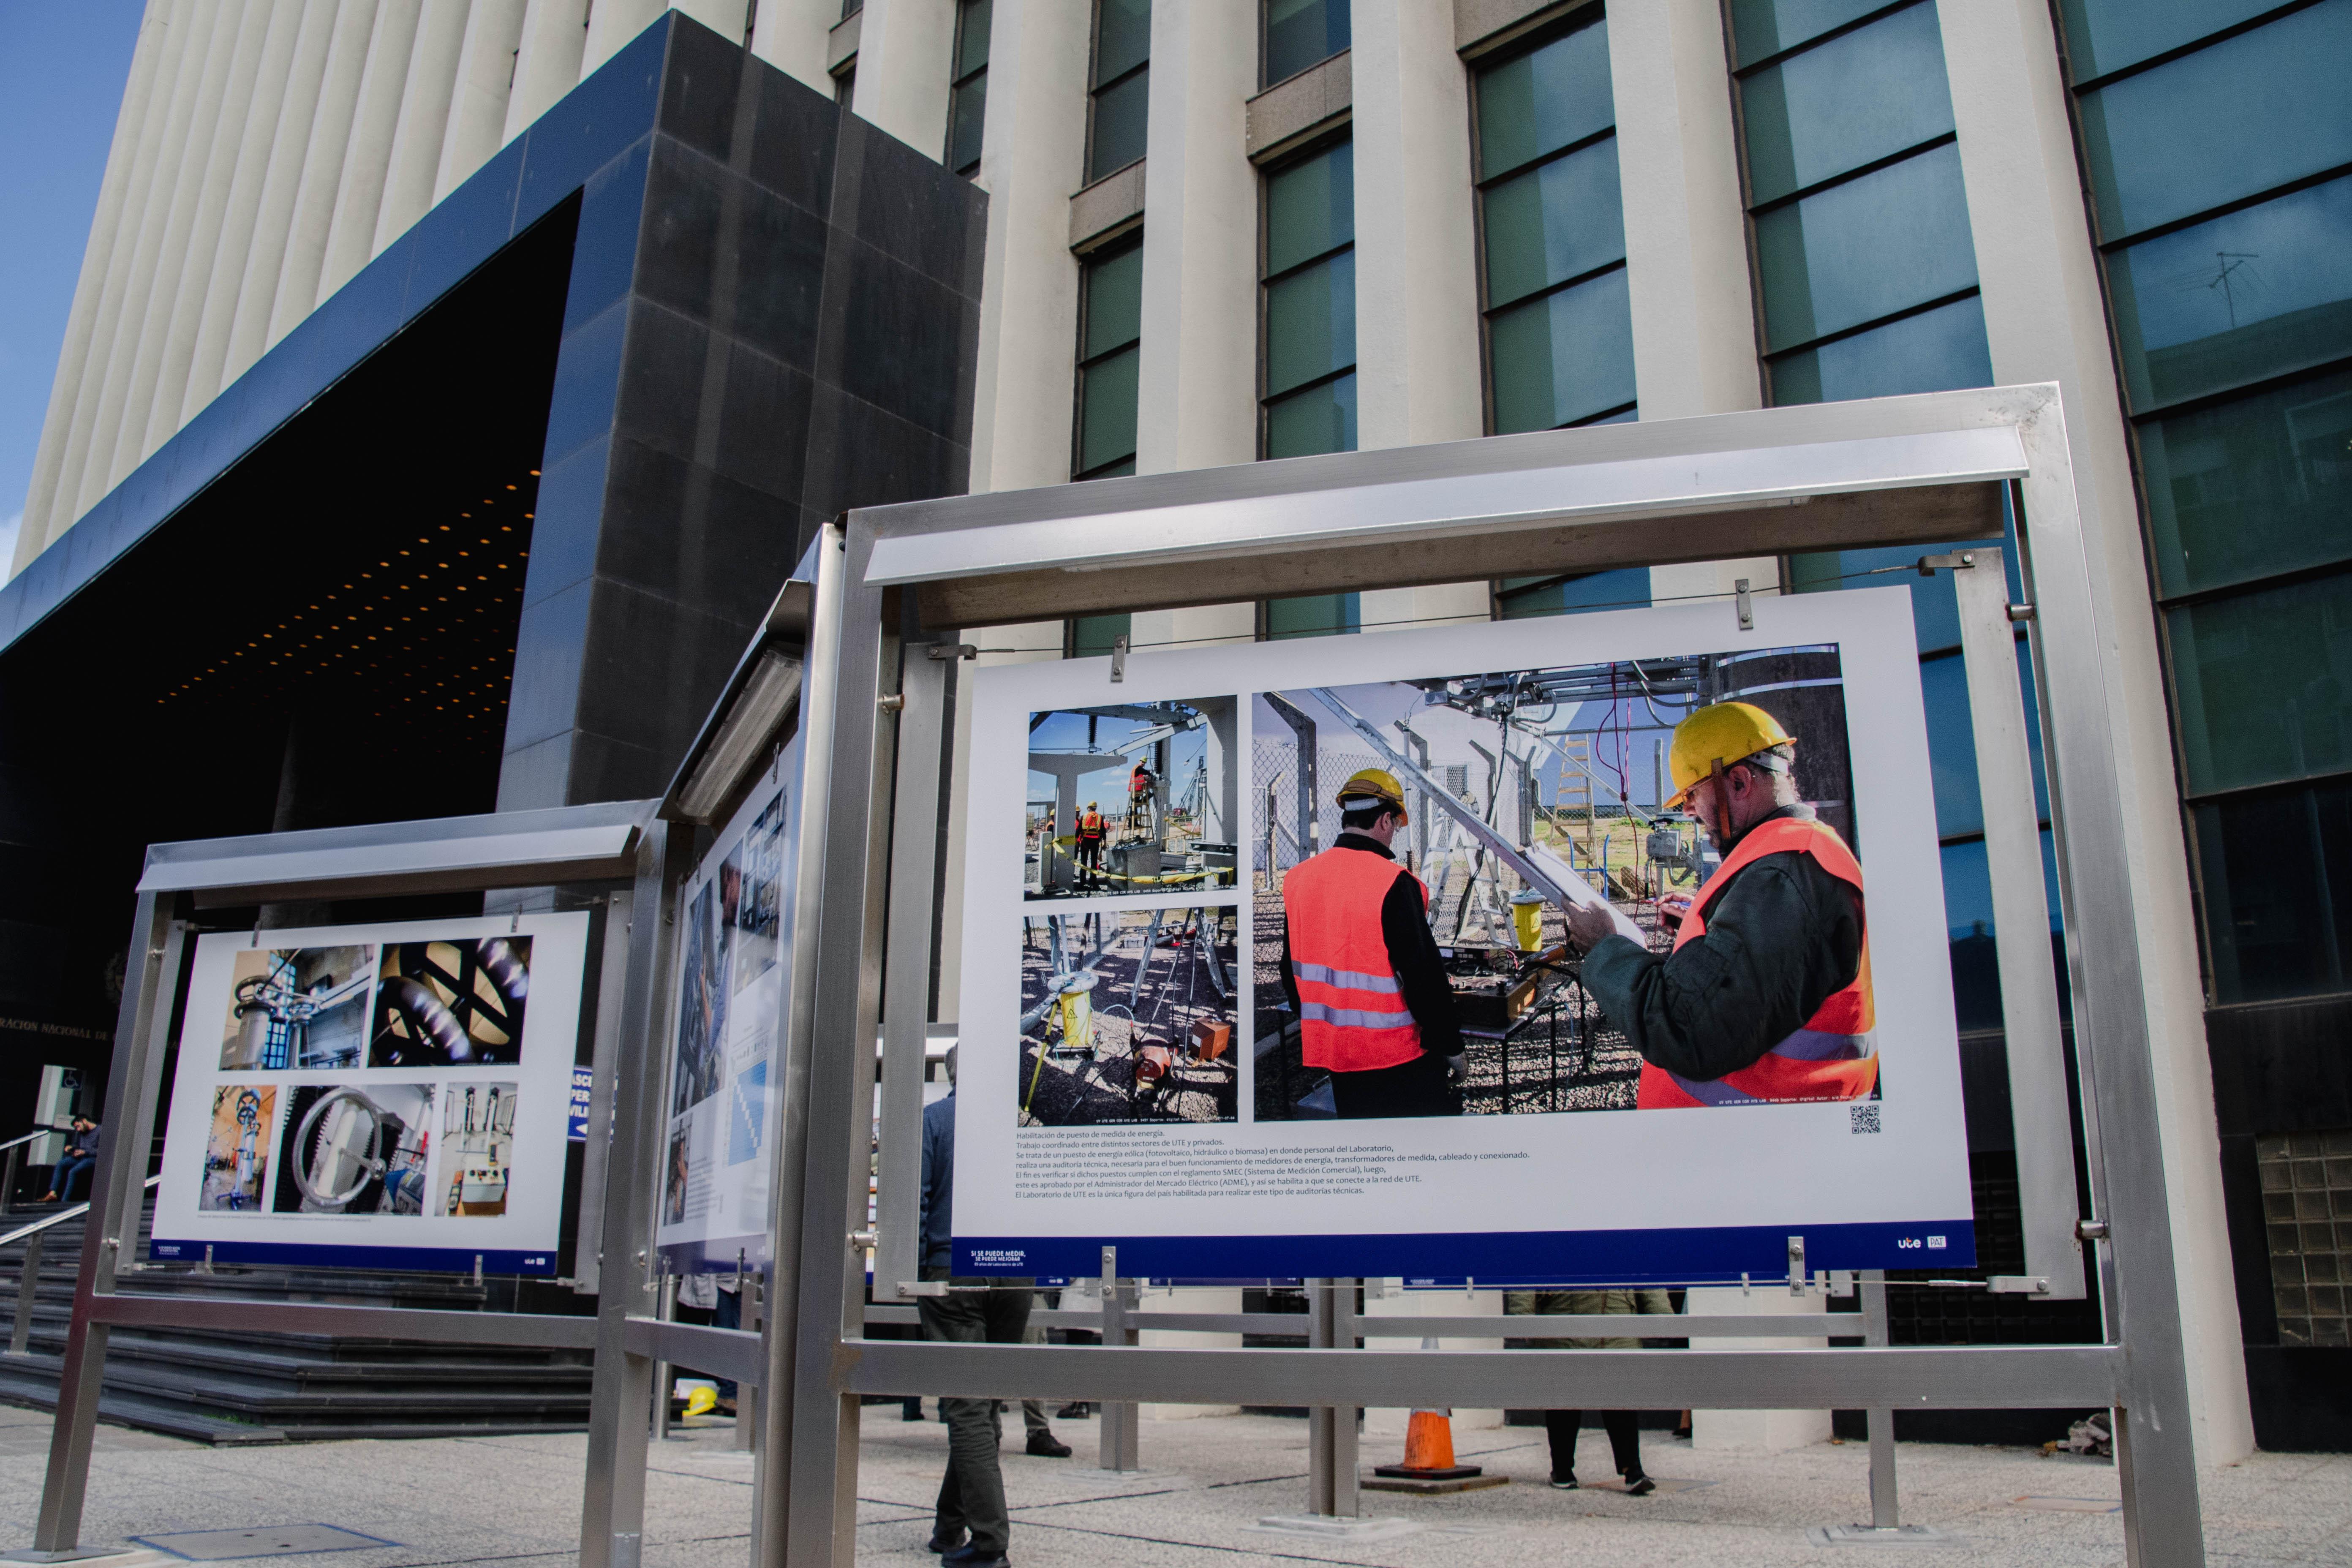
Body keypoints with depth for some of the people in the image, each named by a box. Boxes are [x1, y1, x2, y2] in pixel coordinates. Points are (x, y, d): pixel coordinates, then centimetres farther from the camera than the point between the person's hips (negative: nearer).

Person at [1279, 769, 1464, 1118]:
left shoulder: (1297, 879, 3)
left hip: (1331, 1053, 6)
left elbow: (1291, 970, 12)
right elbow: (1424, 974, -17)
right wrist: (1451, 1046, -7)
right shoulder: (1395, 885, -17)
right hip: (1399, 1059, -6)